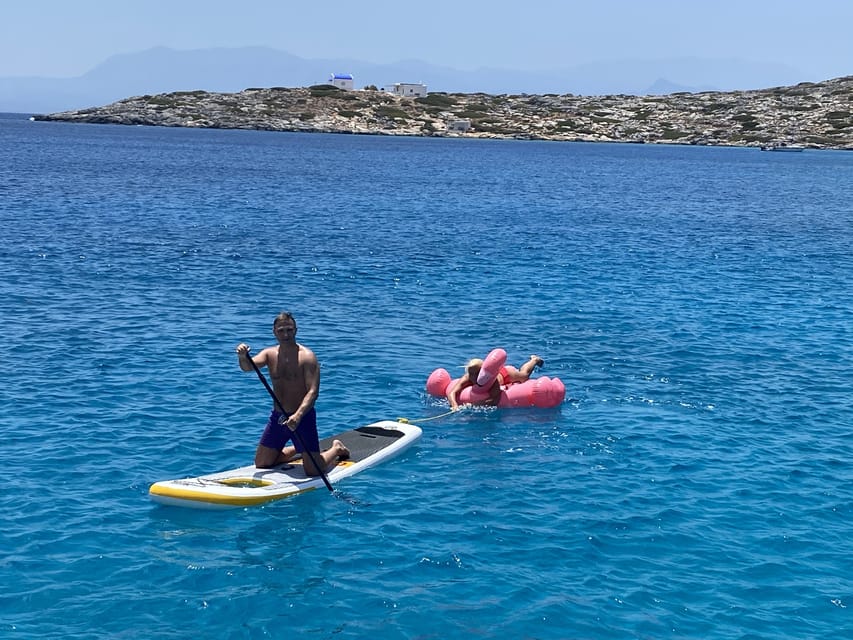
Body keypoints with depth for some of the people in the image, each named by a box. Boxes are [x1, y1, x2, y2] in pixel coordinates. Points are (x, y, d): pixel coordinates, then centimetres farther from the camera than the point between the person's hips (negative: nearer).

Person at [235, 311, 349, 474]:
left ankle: (337, 449, 25)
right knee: (261, 464, 10)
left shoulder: (307, 357, -13)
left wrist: (298, 415, -37)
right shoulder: (270, 354, 3)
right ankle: (297, 449, 36)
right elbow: (248, 367, -14)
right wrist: (242, 357, -39)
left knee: (313, 471, -9)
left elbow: (313, 392, -21)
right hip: (277, 417, 5)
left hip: (303, 417, -5)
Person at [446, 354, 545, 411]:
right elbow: (452, 393, -51)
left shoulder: (494, 379, -51)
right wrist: (455, 405, -72)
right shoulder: (466, 378, -43)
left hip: (505, 373, -2)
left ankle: (534, 360, 61)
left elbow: (495, 399, -63)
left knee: (524, 375, 32)